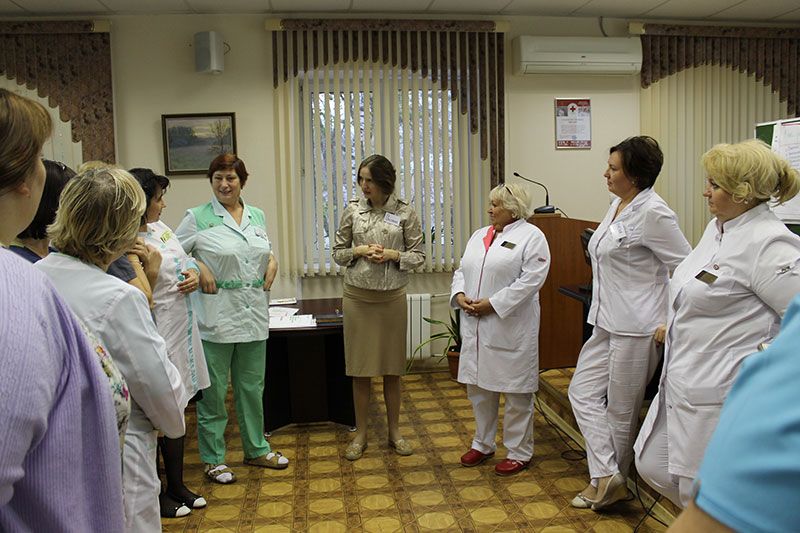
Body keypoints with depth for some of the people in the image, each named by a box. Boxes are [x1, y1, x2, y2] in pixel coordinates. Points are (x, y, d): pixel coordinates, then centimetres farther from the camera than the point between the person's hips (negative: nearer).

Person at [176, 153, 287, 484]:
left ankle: (256, 449, 32)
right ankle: (213, 458, 21)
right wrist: (199, 268, -15)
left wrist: (272, 262, 4)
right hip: (216, 317, -5)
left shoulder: (257, 216, 10)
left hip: (255, 315, 5)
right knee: (214, 391, 5)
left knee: (252, 387, 16)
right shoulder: (198, 217, -5)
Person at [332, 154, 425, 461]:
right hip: (357, 297, 1)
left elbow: (418, 256, 2)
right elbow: (338, 252, 7)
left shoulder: (405, 213, -3)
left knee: (392, 369, 10)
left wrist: (394, 255, -15)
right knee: (360, 369, 7)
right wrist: (359, 251, -12)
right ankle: (360, 433, 21)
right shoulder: (352, 210, 1)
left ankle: (394, 431, 26)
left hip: (392, 297, 0)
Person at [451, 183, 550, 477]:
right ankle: (483, 443, 31)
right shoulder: (478, 235, 16)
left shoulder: (531, 236, -6)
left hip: (511, 327, -7)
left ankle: (519, 452, 18)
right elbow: (462, 270, 17)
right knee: (479, 386, 15)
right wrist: (459, 295, -4)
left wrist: (493, 304, -18)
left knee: (516, 391, 3)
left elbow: (531, 279, -16)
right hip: (476, 326, 7)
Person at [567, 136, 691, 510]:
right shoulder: (618, 204, 10)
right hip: (606, 323, 10)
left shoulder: (652, 212, -18)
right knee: (583, 391, 8)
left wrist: (670, 322, -14)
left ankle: (611, 480, 25)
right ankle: (605, 475, 10)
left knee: (621, 408, 6)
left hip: (635, 327, -10)